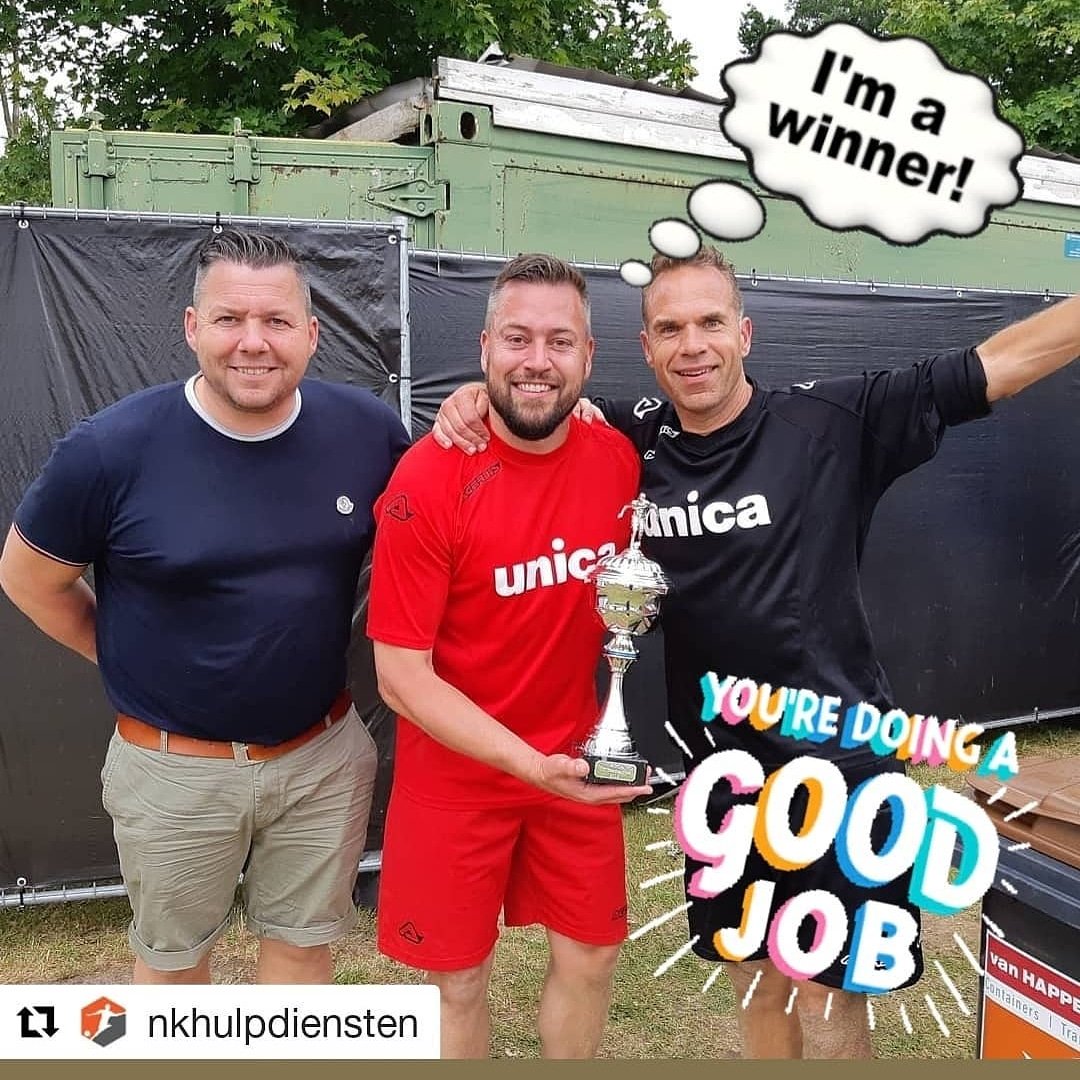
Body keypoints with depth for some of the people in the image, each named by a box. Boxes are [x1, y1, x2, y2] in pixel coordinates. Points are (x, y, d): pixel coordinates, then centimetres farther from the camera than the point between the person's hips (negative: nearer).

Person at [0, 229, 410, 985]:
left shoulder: (369, 431, -11)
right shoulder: (112, 448, -17)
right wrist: (131, 664, 1)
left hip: (325, 754, 2)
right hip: (174, 765, -1)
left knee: (302, 946, 20)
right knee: (172, 959, 21)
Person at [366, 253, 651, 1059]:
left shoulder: (619, 459, -7)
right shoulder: (429, 479, -21)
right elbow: (402, 676, -19)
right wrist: (531, 764, -27)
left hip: (579, 762, 4)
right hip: (458, 775, -4)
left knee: (591, 955, 17)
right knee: (458, 979, 12)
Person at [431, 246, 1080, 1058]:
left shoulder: (832, 421, -11)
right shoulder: (635, 443, -2)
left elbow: (998, 365, -8)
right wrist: (476, 396, -10)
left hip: (836, 765, -4)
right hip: (721, 769, 4)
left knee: (826, 1001, 9)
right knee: (758, 982, 22)